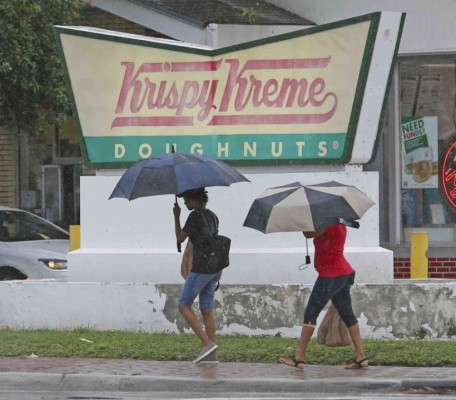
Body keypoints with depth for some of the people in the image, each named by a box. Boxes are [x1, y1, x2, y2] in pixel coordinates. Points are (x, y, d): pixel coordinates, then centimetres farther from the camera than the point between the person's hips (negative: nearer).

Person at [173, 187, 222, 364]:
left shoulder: (195, 215, -9)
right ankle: (211, 355, 7)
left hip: (201, 268, -8)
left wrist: (176, 216, 8)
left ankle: (207, 343, -12)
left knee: (184, 305, 0)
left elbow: (180, 238, -4)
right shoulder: (212, 216, 15)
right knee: (207, 310, 9)